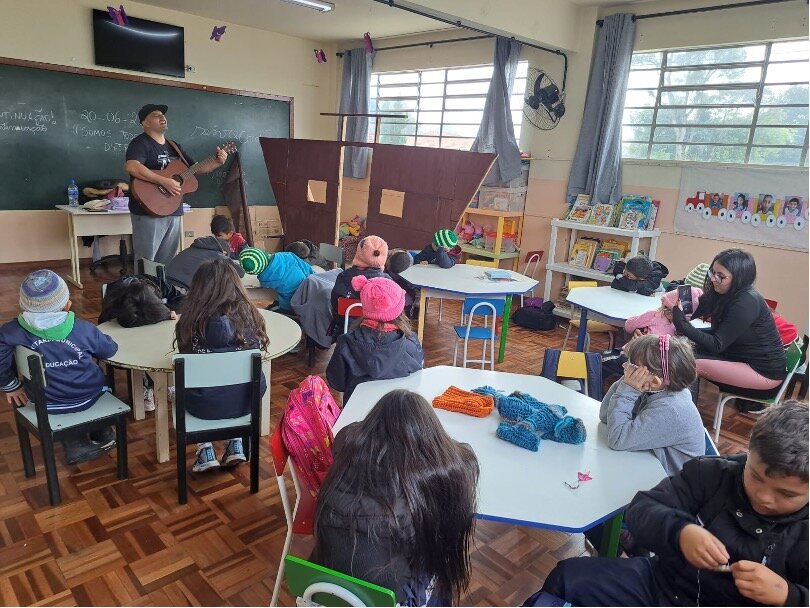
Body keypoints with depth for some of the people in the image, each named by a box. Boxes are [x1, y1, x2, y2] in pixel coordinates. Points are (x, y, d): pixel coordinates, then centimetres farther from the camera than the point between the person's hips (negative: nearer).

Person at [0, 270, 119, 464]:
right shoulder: (84, 329, -15)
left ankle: (76, 444, 22)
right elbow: (110, 350, -1)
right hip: (88, 397, 0)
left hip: (48, 404, 0)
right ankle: (102, 435, 38)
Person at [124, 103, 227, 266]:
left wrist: (218, 162, 7)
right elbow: (131, 167, -26)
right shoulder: (141, 143, -7)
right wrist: (164, 181, -28)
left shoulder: (174, 147, 18)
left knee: (167, 262, 13)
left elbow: (196, 168, 24)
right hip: (149, 211, -7)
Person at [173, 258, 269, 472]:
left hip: (205, 405, -2)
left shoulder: (195, 319, -14)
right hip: (247, 400, 2)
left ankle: (205, 451, 20)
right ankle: (236, 444, 24)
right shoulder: (249, 314, -7)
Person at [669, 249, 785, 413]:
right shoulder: (725, 293, 0)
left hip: (764, 371, -9)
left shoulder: (747, 302, -26)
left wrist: (682, 324, -32)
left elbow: (717, 345, -26)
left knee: (691, 364, -20)